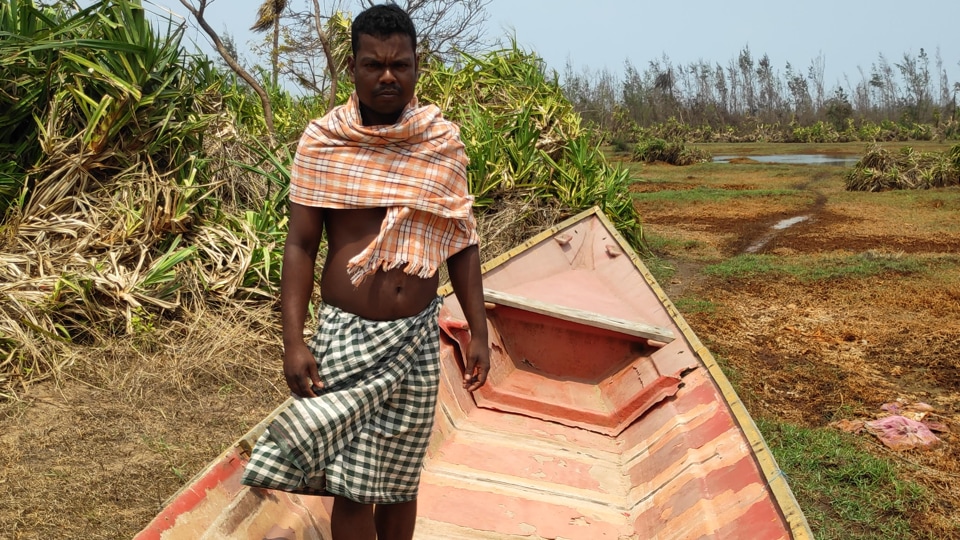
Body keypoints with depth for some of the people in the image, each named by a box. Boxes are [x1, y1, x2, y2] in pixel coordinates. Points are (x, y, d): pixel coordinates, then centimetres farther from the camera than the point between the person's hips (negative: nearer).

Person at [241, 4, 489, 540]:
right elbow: (300, 246, -4)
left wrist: (479, 333, 3)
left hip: (417, 337, 2)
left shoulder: (444, 143, 0)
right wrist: (293, 341, -11)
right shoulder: (321, 141, -4)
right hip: (346, 335, -1)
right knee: (353, 487, 2)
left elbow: (462, 245, 5)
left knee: (399, 483, 13)